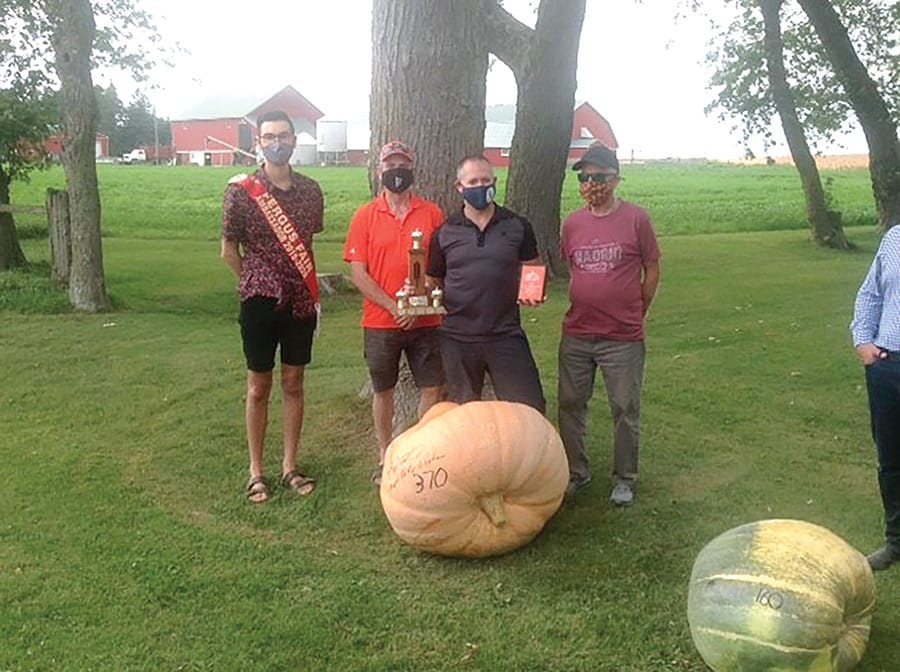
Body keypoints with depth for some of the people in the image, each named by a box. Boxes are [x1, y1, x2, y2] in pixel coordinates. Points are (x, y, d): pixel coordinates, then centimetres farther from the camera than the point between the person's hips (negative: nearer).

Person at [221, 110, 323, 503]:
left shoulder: (310, 190, 3)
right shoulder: (241, 190, -8)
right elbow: (229, 250, 0)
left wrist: (312, 290, 12)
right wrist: (257, 283, 5)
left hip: (300, 299, 3)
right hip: (261, 300, -3)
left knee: (293, 383, 10)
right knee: (259, 386, 7)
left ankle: (290, 467, 22)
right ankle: (256, 471, 18)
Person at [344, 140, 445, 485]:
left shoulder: (432, 214, 2)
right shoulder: (365, 216, -1)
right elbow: (358, 273, -5)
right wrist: (394, 308, -13)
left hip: (425, 321, 1)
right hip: (380, 322, -1)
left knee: (432, 389, 4)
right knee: (383, 390, 11)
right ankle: (385, 458, 26)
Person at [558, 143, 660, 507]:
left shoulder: (636, 218, -6)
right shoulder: (572, 224, 4)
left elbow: (652, 271, 1)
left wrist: (634, 314, 4)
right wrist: (585, 309, 11)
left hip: (623, 339, -3)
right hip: (576, 336, 4)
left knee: (625, 409, 6)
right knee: (570, 405, 10)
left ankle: (624, 479, 22)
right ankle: (575, 472, 27)